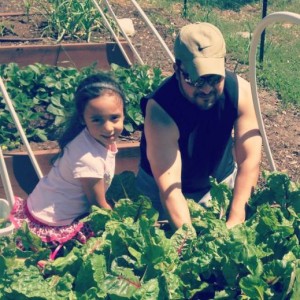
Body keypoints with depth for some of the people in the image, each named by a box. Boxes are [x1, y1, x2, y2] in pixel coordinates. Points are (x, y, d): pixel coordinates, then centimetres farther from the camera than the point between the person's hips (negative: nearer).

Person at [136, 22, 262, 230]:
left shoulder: (240, 91, -25)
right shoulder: (160, 109, -34)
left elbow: (249, 159, -25)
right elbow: (169, 187, -36)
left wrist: (235, 221, -32)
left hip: (221, 181, 3)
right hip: (164, 190, -2)